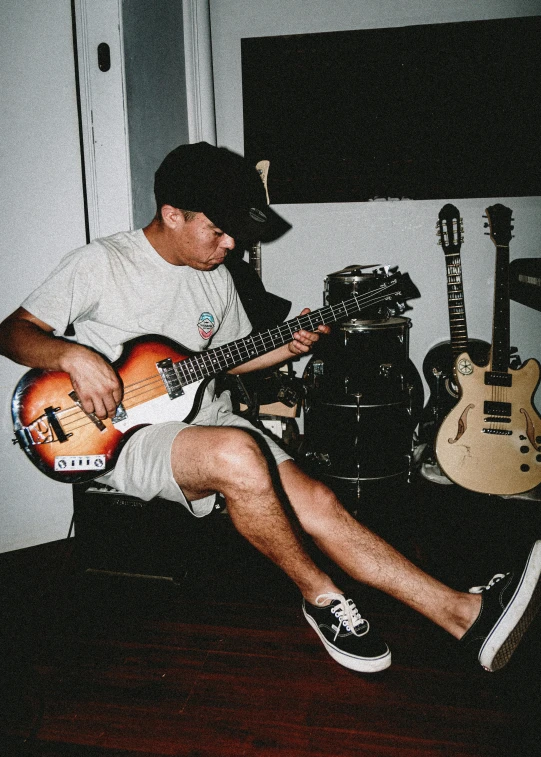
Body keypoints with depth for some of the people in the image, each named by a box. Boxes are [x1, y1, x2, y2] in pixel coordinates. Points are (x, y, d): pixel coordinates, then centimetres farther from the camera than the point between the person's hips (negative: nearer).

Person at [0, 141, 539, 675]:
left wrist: (287, 347, 3)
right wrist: (73, 355, -26)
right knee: (237, 454, -37)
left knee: (317, 503, -14)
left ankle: (464, 615, -17)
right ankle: (320, 597, -15)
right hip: (129, 437, -6)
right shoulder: (100, 263, -5)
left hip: (209, 418, 6)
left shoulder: (216, 277, 13)